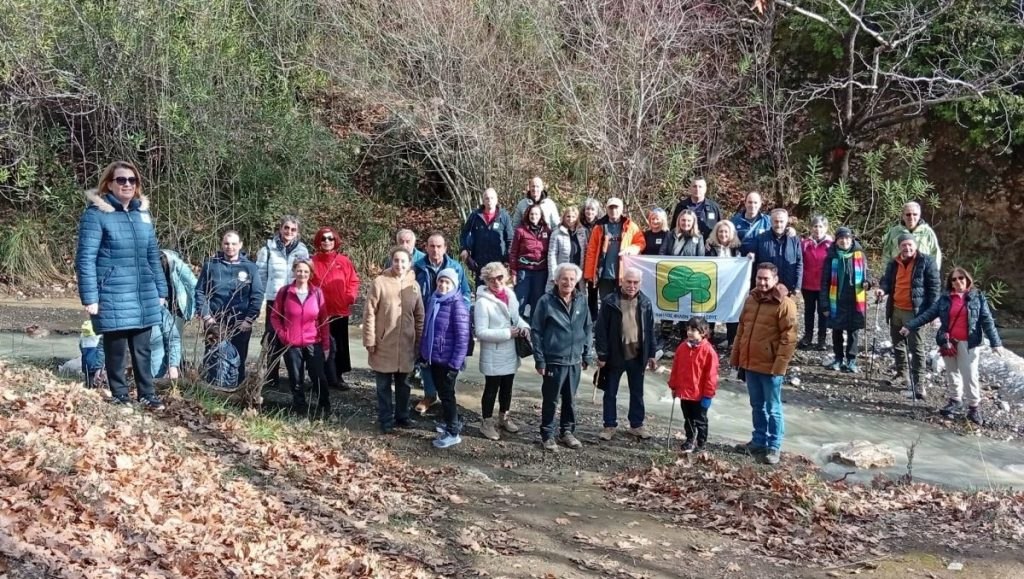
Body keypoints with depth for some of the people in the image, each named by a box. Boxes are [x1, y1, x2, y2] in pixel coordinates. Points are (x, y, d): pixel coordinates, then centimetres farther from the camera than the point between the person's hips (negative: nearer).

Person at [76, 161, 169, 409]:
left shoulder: (143, 213, 11)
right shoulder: (96, 213, -7)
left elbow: (153, 256, 17)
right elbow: (85, 258, -11)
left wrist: (161, 290, 14)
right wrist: (89, 297, -16)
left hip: (144, 296, 5)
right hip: (112, 297, -5)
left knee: (142, 348, 12)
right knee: (115, 349, 6)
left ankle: (147, 394, 23)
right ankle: (119, 397, 19)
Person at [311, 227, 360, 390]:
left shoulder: (344, 261, 2)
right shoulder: (313, 261, -2)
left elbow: (353, 280, 5)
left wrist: (351, 296, -9)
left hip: (341, 310, 3)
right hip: (321, 311, -3)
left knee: (341, 344, 13)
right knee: (328, 345, -2)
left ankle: (338, 375, 26)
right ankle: (332, 378, 6)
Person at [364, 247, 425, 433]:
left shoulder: (414, 285, 3)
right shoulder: (380, 282, -9)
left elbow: (419, 317, 9)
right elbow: (369, 314, -8)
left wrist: (419, 341, 8)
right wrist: (370, 341, -10)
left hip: (406, 345, 3)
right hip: (383, 344, -3)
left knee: (403, 383, 16)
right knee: (384, 385, 8)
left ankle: (402, 416, 31)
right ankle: (385, 420, 20)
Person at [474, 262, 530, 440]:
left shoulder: (510, 295, 1)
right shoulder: (483, 302, -19)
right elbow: (481, 332, -22)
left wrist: (524, 327, -7)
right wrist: (507, 333, -23)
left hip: (510, 353, 7)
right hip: (493, 356, -6)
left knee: (507, 387, 20)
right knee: (491, 389, 6)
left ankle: (504, 418, 39)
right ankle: (486, 422, 24)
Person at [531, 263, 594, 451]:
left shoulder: (581, 301, 3)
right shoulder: (546, 301, -9)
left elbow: (587, 329, 11)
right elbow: (536, 331, -7)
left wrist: (587, 355, 8)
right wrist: (539, 359, -10)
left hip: (575, 361, 4)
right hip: (553, 360, -4)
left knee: (570, 400, 15)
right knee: (550, 400, 6)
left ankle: (567, 432, 30)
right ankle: (547, 435, 19)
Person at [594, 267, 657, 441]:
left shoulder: (645, 303, 1)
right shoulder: (609, 302, -11)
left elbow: (650, 330, 8)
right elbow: (601, 330, -9)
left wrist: (651, 354, 6)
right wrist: (602, 355, -11)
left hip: (637, 355, 3)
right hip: (615, 355, -3)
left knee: (637, 393, 14)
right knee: (610, 393, 9)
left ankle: (637, 425, 28)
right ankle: (610, 426, 21)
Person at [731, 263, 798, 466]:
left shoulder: (784, 304, -12)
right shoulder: (751, 300, 9)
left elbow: (789, 339, -15)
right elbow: (741, 330, 16)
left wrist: (779, 367, -19)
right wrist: (737, 359, 14)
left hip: (770, 367, -6)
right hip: (750, 364, 6)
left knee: (773, 409, 4)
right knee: (757, 406, 17)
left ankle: (773, 447, 14)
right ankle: (759, 441, 30)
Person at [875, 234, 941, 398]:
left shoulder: (926, 262, -8)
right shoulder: (894, 264, 8)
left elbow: (934, 286, -8)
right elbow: (887, 280, 19)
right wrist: (882, 289, -7)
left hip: (914, 311, -6)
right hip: (895, 309, 6)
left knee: (916, 346, -5)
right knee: (897, 342, 17)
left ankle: (918, 381, -1)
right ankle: (901, 371, 34)